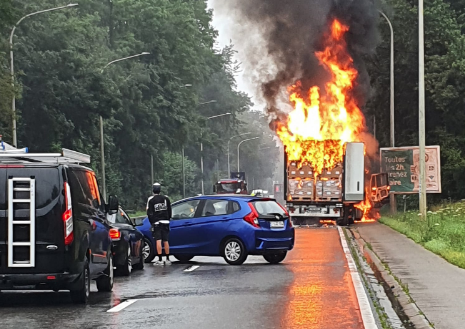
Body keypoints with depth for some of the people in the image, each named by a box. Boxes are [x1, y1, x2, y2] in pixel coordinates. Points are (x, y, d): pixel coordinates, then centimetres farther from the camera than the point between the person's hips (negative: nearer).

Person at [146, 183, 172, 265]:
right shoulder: (166, 198, 6)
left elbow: (149, 213, -6)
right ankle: (167, 259, 10)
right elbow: (169, 211, 12)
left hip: (156, 222, -4)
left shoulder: (151, 199, -6)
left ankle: (160, 259, -12)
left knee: (158, 241, -7)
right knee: (166, 241, 8)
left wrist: (152, 222, 2)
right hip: (165, 223, 4)